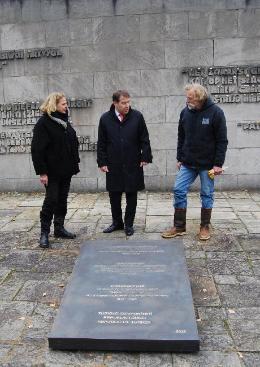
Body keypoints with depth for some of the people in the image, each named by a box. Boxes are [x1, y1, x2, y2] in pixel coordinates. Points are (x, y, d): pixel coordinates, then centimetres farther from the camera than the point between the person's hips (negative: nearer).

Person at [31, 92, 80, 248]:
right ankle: (44, 233, 9)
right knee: (51, 200, -2)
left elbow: (74, 143, 17)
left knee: (62, 200, 12)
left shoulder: (65, 121, 12)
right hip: (52, 171, -7)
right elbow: (37, 149, -15)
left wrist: (75, 163, 10)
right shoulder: (44, 123, -11)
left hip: (66, 170, 7)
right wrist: (42, 172, -19)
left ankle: (59, 228, 24)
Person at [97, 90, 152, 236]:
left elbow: (144, 139, 2)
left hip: (133, 165, -1)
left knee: (131, 195, 7)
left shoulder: (137, 116, -3)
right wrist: (102, 162, -1)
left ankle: (129, 224, 21)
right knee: (114, 195, 9)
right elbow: (101, 143, 3)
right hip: (113, 166, 1)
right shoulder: (105, 119, -1)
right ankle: (117, 222, 26)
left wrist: (145, 157, -3)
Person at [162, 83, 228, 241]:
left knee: (207, 195, 7)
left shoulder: (215, 112, -11)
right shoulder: (185, 112, 1)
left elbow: (222, 141, -10)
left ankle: (205, 226, 23)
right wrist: (180, 158, 9)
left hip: (207, 164, -4)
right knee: (179, 191, 0)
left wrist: (218, 164, -13)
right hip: (188, 163, 4)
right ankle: (179, 226, 13)